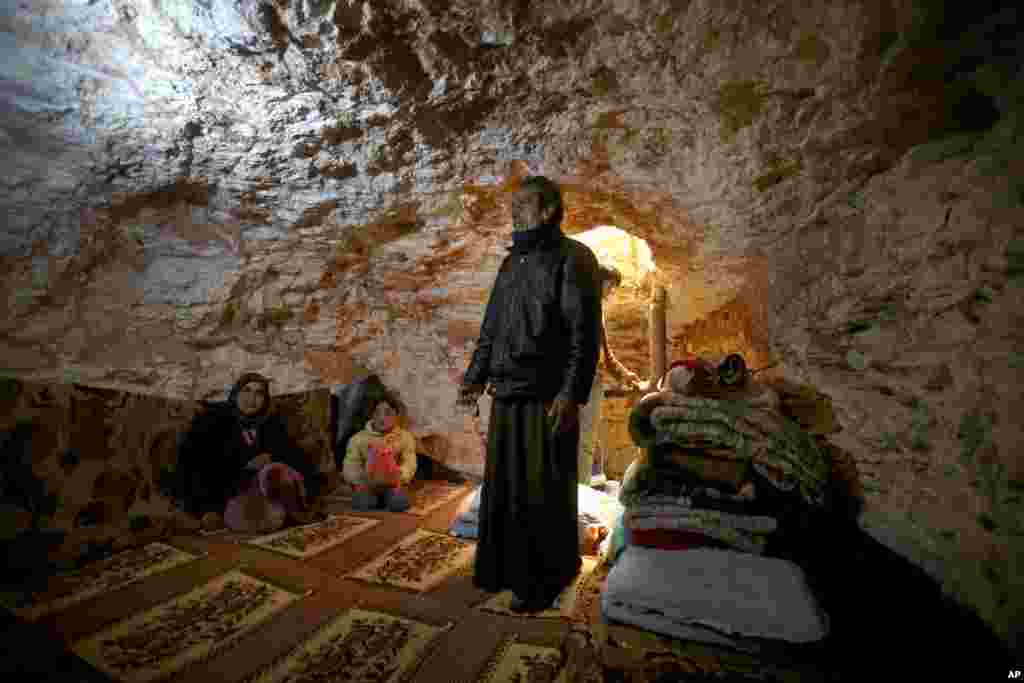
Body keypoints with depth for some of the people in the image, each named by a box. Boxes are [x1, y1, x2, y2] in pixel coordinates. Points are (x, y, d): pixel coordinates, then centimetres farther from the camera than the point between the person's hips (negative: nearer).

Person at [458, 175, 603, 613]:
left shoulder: (572, 259, -5)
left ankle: (545, 580, 25)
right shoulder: (511, 263, 17)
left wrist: (572, 393, -20)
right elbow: (490, 328, 20)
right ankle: (507, 568, 34)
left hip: (546, 397, -7)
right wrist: (475, 375, 17)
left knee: (541, 490, 4)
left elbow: (585, 332, -13)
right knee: (502, 485, 14)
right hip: (506, 395, 7)